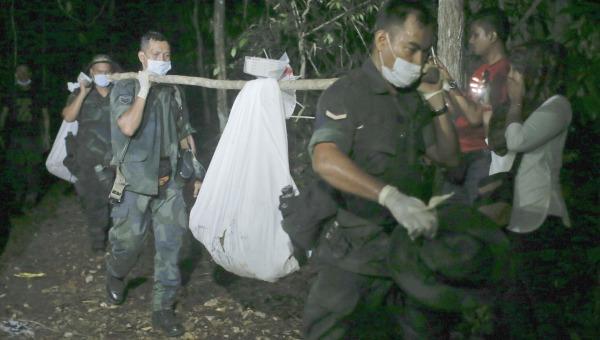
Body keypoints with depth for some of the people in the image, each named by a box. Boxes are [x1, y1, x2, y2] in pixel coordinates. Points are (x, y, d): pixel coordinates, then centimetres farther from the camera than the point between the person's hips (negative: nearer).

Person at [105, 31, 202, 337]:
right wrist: (143, 90, -18)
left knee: (170, 244, 2)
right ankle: (115, 276, 40)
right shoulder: (125, 88, -5)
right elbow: (127, 127, -22)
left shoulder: (174, 91, 8)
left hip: (169, 180, 4)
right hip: (136, 180, -3)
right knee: (128, 241, 6)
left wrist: (196, 173, 14)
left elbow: (185, 136, 15)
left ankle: (163, 307, 13)